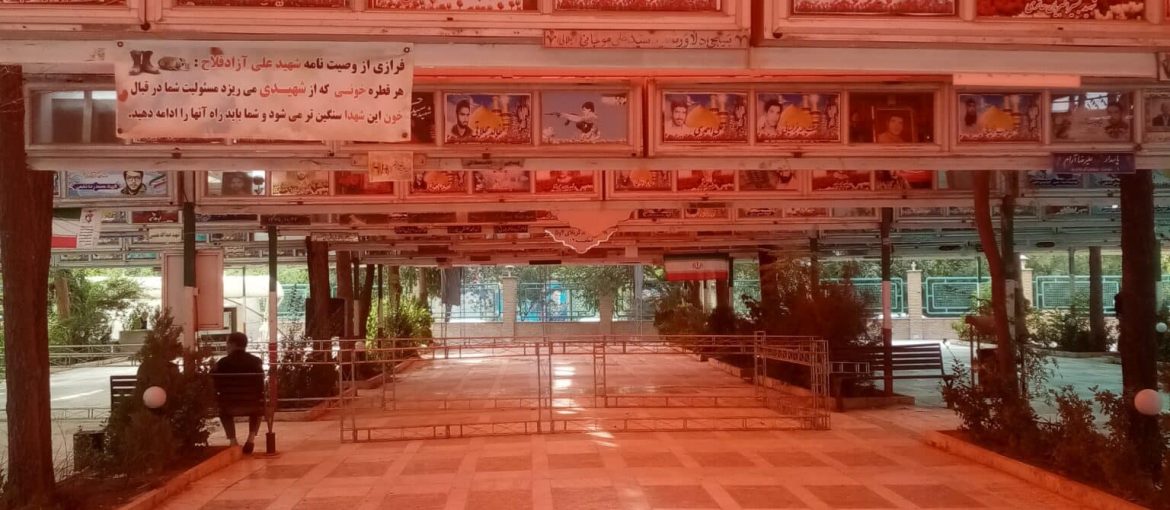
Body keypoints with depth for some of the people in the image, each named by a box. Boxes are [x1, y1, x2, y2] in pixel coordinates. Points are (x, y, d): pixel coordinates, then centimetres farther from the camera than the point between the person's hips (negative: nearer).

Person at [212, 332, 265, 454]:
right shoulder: (256, 361, 0)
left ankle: (232, 440, 22)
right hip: (253, 406, 1)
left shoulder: (223, 362, -5)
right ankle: (251, 437, 18)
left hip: (231, 407, -1)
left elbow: (213, 384, 2)